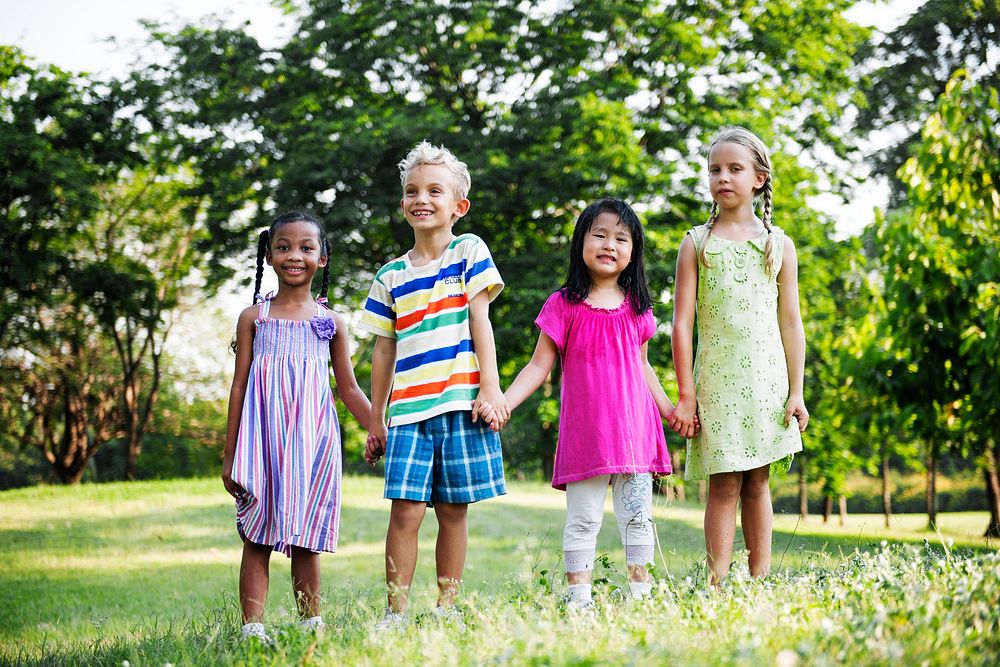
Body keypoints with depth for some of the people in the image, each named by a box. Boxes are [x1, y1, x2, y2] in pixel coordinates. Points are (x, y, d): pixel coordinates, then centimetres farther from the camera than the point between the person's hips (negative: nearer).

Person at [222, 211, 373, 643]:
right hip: (263, 440, -1)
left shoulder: (331, 322, 9)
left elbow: (349, 389, 14)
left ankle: (312, 622, 12)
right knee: (257, 537, -3)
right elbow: (239, 386, 7)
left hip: (312, 441, 1)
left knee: (306, 539, 4)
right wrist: (230, 456, 4)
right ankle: (252, 625, -5)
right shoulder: (253, 317, 7)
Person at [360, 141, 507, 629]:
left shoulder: (469, 251, 5)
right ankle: (395, 613, -1)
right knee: (405, 510, -7)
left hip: (460, 402, -2)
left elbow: (480, 321, 0)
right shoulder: (391, 276, 12)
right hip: (408, 408, 2)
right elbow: (384, 350, 15)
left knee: (453, 511, 4)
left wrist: (490, 389, -8)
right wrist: (375, 421, 14)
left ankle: (446, 609, 14)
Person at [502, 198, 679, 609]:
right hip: (585, 432, -3)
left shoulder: (637, 306, 9)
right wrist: (502, 402, -11)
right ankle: (578, 598, 6)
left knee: (637, 515, 6)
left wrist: (668, 409, 16)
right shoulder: (564, 305, 0)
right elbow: (539, 365, 0)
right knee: (582, 520, 1)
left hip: (634, 428, 3)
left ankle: (640, 591, 14)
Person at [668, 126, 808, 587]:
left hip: (766, 379, 2)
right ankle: (717, 585, 0)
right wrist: (685, 394, -5)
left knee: (757, 483, 7)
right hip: (716, 380, -1)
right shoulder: (697, 243, 3)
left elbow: (791, 323, 8)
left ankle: (761, 580, 13)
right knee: (724, 484, -3)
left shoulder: (778, 244, 8)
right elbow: (682, 322, 0)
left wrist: (796, 391, 3)